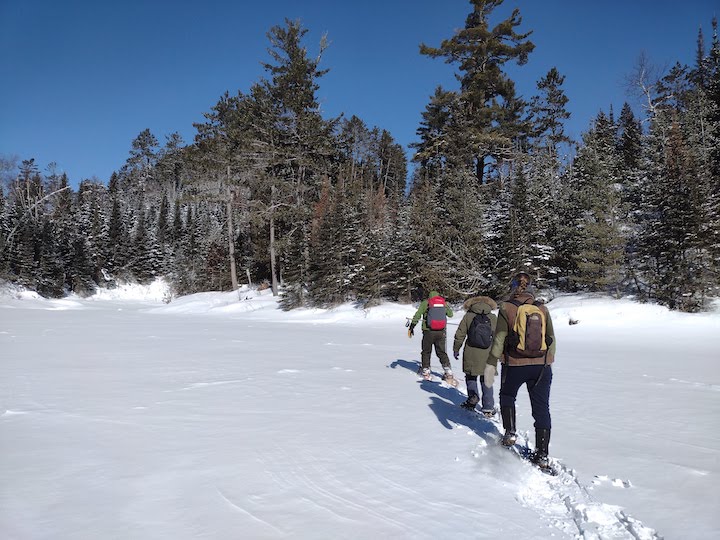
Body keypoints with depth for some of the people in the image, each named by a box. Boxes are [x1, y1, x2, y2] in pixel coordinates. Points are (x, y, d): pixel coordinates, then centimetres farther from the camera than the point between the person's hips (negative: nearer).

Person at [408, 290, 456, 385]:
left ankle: (425, 372, 19)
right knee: (442, 352, 12)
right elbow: (450, 314, 22)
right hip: (441, 332, 2)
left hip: (428, 331, -2)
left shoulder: (425, 303, 1)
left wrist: (411, 328, -3)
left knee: (426, 352, 14)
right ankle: (448, 373, 3)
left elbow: (417, 315, -6)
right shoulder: (444, 303, 8)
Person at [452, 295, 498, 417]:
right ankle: (488, 408, 10)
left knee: (471, 376, 19)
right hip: (488, 355, 1)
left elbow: (460, 335, 1)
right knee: (486, 380, 9)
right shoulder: (494, 318, 4)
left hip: (471, 355, -1)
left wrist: (456, 349, 13)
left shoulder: (468, 316, 0)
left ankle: (473, 396, 2)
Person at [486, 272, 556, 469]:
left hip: (514, 365, -2)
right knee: (541, 409, 9)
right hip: (542, 366, 2)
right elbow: (551, 339, 8)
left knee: (507, 395, 26)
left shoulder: (506, 308, -6)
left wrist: (491, 364, -3)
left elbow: (499, 340, -8)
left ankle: (510, 432, 16)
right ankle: (542, 455, 11)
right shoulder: (543, 309, 2)